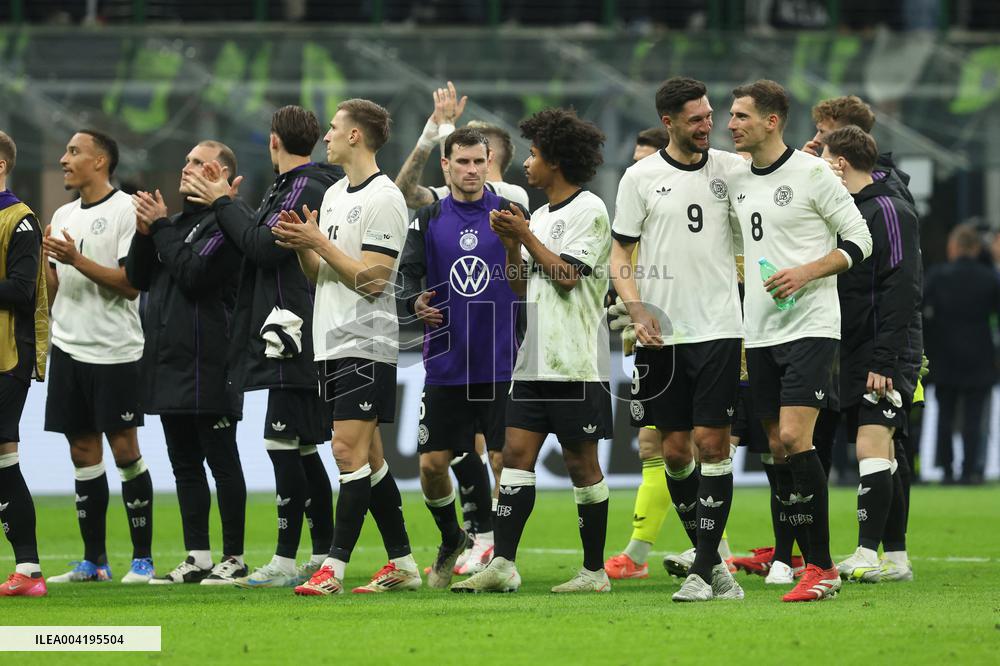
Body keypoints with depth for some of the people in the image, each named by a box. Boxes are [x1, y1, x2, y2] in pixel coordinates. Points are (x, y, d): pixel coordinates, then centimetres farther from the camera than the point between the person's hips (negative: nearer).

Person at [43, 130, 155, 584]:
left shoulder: (126, 210, -7)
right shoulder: (62, 217, 15)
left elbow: (130, 284, -14)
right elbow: (53, 292, 15)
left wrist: (77, 259, -19)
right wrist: (43, 259, -3)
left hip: (114, 351, -7)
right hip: (69, 348, 7)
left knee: (124, 448, -5)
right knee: (83, 451, 7)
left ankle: (143, 558, 0)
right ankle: (93, 560, 12)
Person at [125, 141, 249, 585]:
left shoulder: (226, 223, -9)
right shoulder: (177, 222, 18)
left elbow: (193, 274, -20)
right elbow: (138, 278, 14)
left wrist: (161, 227, -11)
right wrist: (145, 232, -1)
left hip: (207, 364, -9)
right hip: (169, 360, 9)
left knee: (221, 461, -3)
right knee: (184, 463, 10)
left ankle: (234, 558, 1)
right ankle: (198, 559, 14)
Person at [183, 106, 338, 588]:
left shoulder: (306, 187, -12)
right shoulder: (287, 187, 18)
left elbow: (265, 247, -18)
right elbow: (255, 246, 18)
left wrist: (223, 204, -8)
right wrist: (225, 204, 13)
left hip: (294, 337, -10)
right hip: (293, 341, 10)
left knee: (283, 445, -9)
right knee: (302, 450, 12)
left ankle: (286, 561, -9)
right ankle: (323, 556, 16)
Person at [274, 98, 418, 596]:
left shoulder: (384, 199, -12)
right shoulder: (333, 195, 16)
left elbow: (372, 279, -18)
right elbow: (317, 275, 20)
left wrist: (318, 241, -15)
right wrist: (300, 245, 0)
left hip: (366, 345, -9)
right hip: (334, 344, 9)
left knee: (349, 451, -13)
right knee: (367, 456, 10)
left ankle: (334, 566, -15)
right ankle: (403, 563, 15)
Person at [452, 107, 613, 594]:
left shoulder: (588, 211, -7)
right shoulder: (540, 216, 18)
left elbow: (567, 274, -17)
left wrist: (526, 235, -8)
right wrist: (511, 245, 3)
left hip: (576, 362, -8)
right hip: (535, 360, 8)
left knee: (581, 462, -2)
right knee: (517, 451, -2)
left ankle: (595, 570, 6)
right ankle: (502, 564, -6)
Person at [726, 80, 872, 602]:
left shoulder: (811, 172, -8)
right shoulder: (737, 180, 11)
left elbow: (860, 239, -6)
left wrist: (806, 271, -17)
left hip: (811, 324, -7)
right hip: (761, 332, 7)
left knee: (794, 438, -17)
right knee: (778, 447, 5)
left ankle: (822, 567, -13)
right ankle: (815, 564, 11)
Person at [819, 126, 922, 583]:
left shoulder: (890, 212, -12)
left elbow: (901, 292, -18)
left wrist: (885, 361, -22)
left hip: (887, 356, -9)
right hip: (856, 355, 9)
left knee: (872, 446, -15)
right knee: (881, 453, 9)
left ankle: (868, 555, -19)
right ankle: (896, 556, 13)